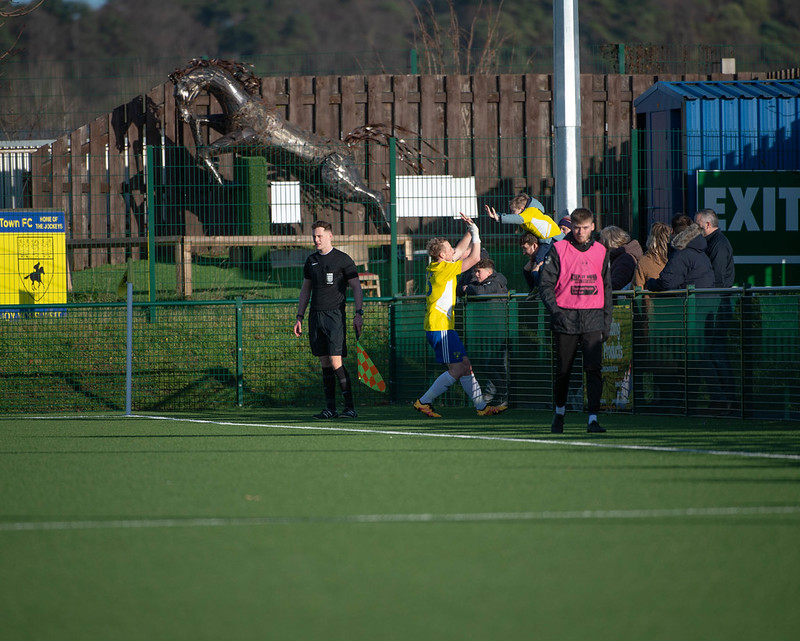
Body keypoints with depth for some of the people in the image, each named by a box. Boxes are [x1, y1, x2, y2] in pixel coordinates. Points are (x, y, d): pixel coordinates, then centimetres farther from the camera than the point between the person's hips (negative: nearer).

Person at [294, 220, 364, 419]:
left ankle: (350, 407, -9)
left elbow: (356, 287, -3)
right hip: (315, 316, 6)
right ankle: (330, 408, 7)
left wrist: (358, 314, -13)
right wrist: (299, 317, 15)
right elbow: (305, 290, 21)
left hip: (335, 315, -6)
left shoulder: (343, 260, -2)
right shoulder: (311, 261, 14)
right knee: (325, 364, 5)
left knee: (336, 362, -13)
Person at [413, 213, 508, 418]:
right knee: (457, 370, -8)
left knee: (465, 366, 8)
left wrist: (469, 230, 20)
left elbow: (461, 251, 26)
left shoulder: (434, 267, 12)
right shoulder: (443, 269, -15)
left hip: (436, 326, 10)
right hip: (441, 327, -10)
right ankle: (424, 402, -3)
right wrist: (475, 233, 1)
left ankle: (481, 406, 8)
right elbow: (474, 258, -10)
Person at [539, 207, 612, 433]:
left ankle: (593, 419, -13)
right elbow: (545, 283, -1)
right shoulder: (559, 249, 0)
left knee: (594, 368, -11)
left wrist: (607, 321, 12)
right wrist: (554, 310, -14)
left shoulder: (600, 252, 9)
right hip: (566, 317, -1)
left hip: (593, 318, 1)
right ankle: (559, 413, 30)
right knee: (563, 370, 8)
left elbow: (606, 287, 16)